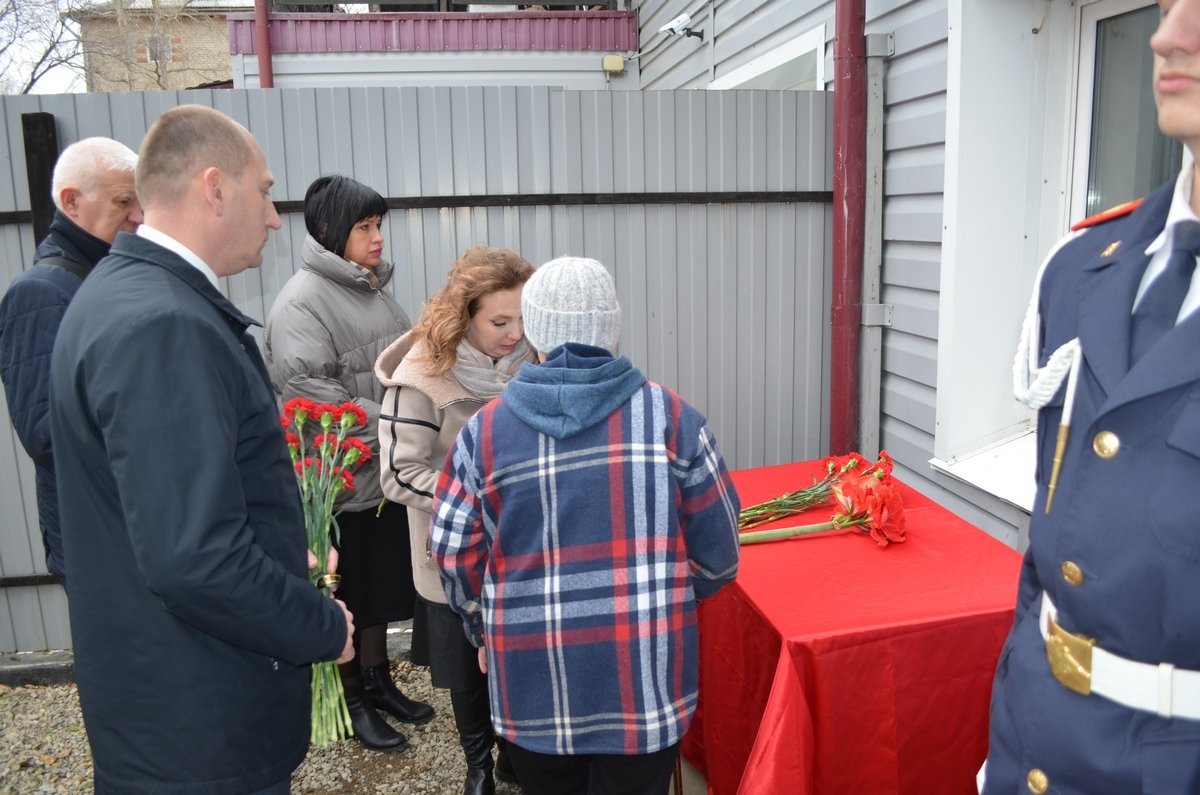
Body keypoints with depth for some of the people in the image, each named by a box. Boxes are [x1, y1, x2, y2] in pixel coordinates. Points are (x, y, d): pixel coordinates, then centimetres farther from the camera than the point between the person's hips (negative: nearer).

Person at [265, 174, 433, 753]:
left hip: (387, 471, 8)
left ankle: (378, 679, 39)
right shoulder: (302, 302, -16)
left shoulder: (374, 289, 10)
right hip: (343, 478, -8)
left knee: (383, 584, 20)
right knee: (345, 594, 10)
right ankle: (351, 698, 29)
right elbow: (312, 394, -24)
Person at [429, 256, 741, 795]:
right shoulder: (669, 415, -7)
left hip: (531, 679, 1)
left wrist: (486, 631, 18)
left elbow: (455, 553, -1)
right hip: (643, 674, -1)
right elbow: (717, 548, -3)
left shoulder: (484, 430, -5)